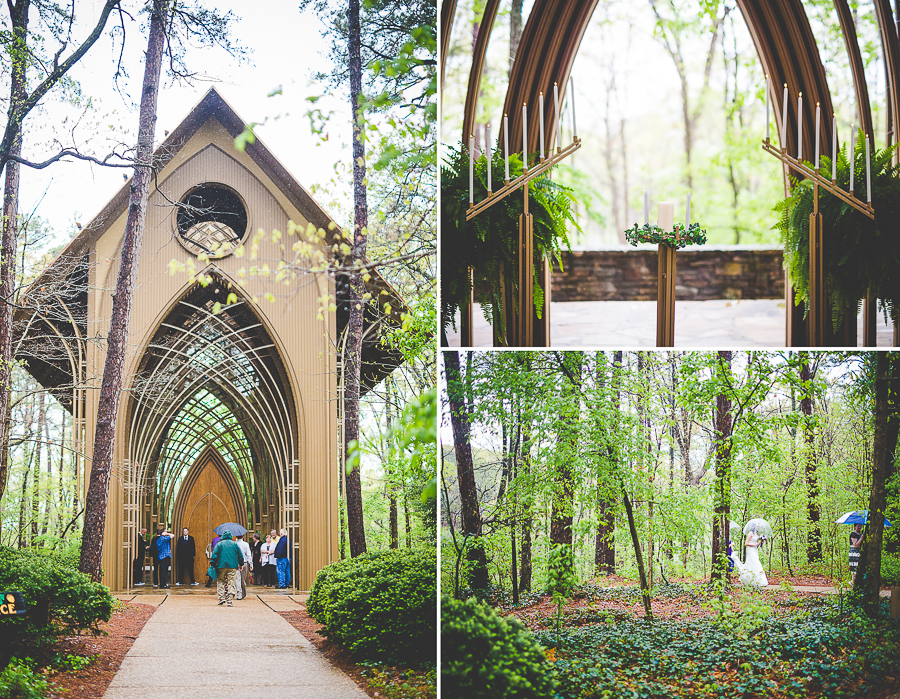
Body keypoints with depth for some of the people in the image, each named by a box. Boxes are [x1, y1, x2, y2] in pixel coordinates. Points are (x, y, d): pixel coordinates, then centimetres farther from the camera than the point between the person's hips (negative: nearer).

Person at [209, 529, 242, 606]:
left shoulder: (219, 544, 3)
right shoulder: (235, 544, 7)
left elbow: (214, 556, -4)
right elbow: (240, 556, 8)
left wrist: (213, 564, 4)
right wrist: (240, 564, 21)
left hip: (221, 566, -1)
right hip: (233, 567, 1)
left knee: (220, 581, 12)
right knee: (231, 583, 2)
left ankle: (221, 598, -1)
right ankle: (229, 601, -6)